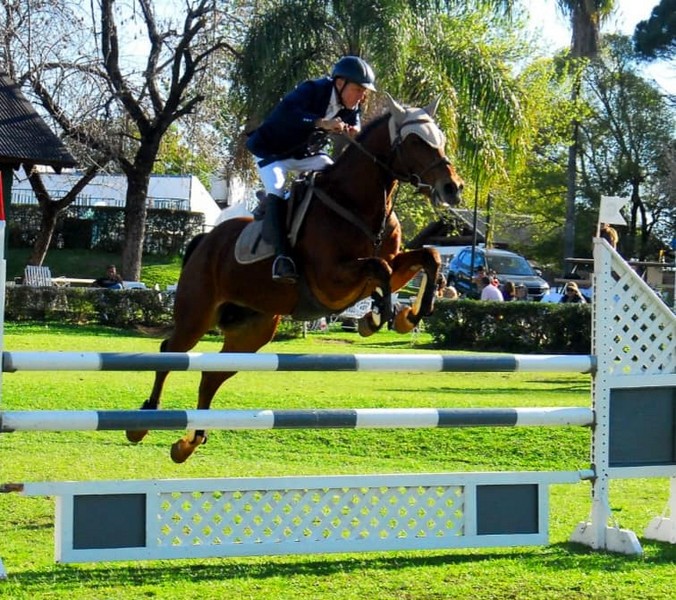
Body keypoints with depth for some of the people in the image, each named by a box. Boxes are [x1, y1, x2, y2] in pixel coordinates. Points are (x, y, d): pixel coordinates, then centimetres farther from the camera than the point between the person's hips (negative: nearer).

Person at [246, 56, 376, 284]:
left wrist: (354, 132, -41)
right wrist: (321, 123, -64)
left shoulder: (351, 107, -9)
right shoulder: (311, 91, -31)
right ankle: (281, 256, -35)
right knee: (276, 192, -27)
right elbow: (286, 112, -48)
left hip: (305, 154, 7)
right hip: (272, 152, -7)